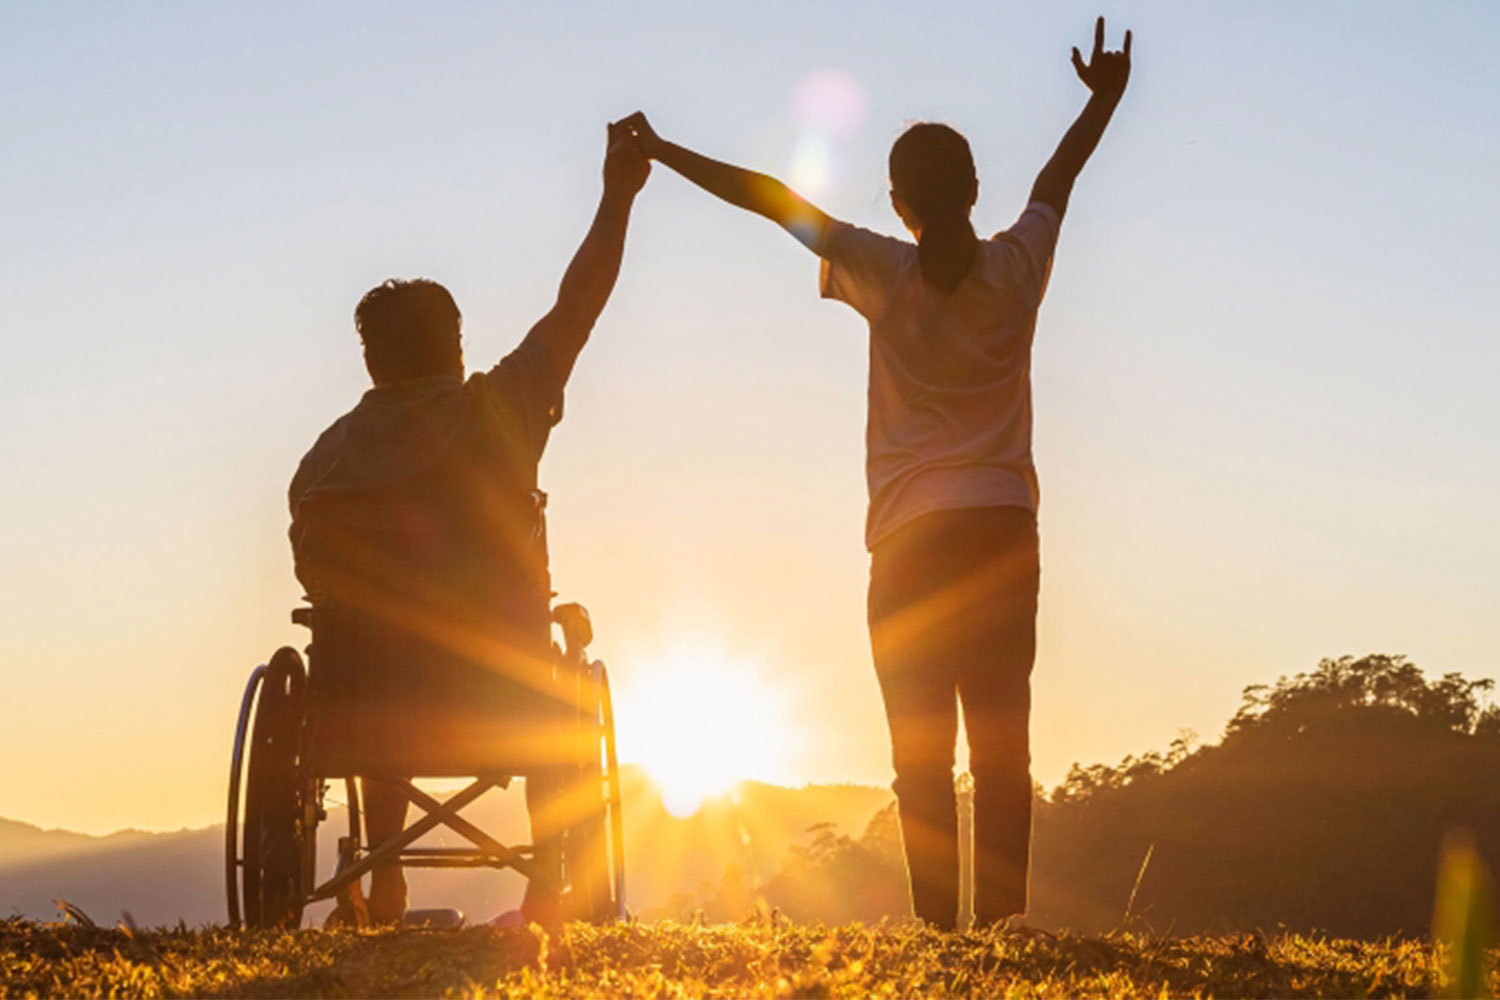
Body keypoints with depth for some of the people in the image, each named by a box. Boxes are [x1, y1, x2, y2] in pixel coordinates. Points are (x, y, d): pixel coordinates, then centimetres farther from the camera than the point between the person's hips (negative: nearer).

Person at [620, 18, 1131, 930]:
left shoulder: (887, 275, -2)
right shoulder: (1016, 269, 4)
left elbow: (775, 199, 2)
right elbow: (1058, 180, 22)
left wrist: (661, 152, 10)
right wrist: (1104, 100, 39)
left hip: (914, 538, -2)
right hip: (1007, 531, 2)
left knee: (922, 749, -1)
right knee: (1002, 742, 1)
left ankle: (938, 923, -9)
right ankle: (1002, 921, -7)